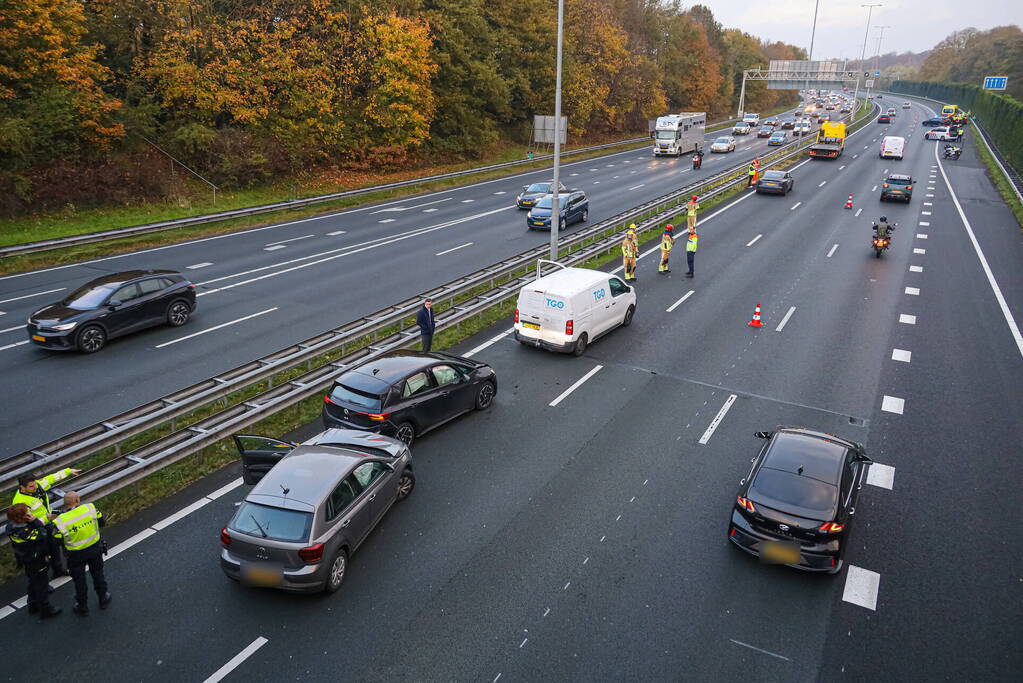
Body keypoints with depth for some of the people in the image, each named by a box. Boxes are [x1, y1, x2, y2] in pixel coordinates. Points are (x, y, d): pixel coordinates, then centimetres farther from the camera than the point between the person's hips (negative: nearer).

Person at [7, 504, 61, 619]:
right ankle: (45, 610, 30)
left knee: (33, 583, 29)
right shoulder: (25, 533, -40)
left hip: (27, 563, 9)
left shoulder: (13, 527, -13)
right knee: (41, 586, 12)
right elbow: (43, 536, -32)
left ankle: (33, 606, 48)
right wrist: (35, 521, -34)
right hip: (37, 564, -8)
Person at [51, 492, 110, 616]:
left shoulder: (60, 521, -23)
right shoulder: (90, 508, -20)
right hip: (95, 549, 2)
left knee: (79, 581, 20)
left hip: (76, 555, -2)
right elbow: (101, 522, -6)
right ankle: (103, 599, 41)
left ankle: (82, 607, 37)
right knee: (98, 575, 24)